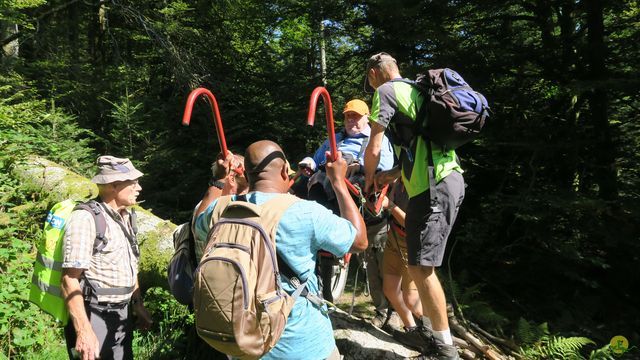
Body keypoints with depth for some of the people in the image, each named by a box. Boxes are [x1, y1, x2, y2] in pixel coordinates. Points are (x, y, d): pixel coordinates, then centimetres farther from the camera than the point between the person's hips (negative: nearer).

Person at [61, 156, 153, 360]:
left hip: (122, 317, 8)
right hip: (94, 319, -8)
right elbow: (69, 280, -21)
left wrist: (139, 307, 19)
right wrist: (83, 331, -26)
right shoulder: (86, 219, -17)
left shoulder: (125, 218, 8)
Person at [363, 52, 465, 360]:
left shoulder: (386, 91, -1)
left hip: (433, 187, -10)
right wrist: (391, 176, 29)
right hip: (450, 178, 10)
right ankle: (427, 323, 32)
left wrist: (369, 176, 13)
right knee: (422, 262, 19)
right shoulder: (415, 90, 25)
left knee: (421, 267, -5)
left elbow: (373, 149, -6)